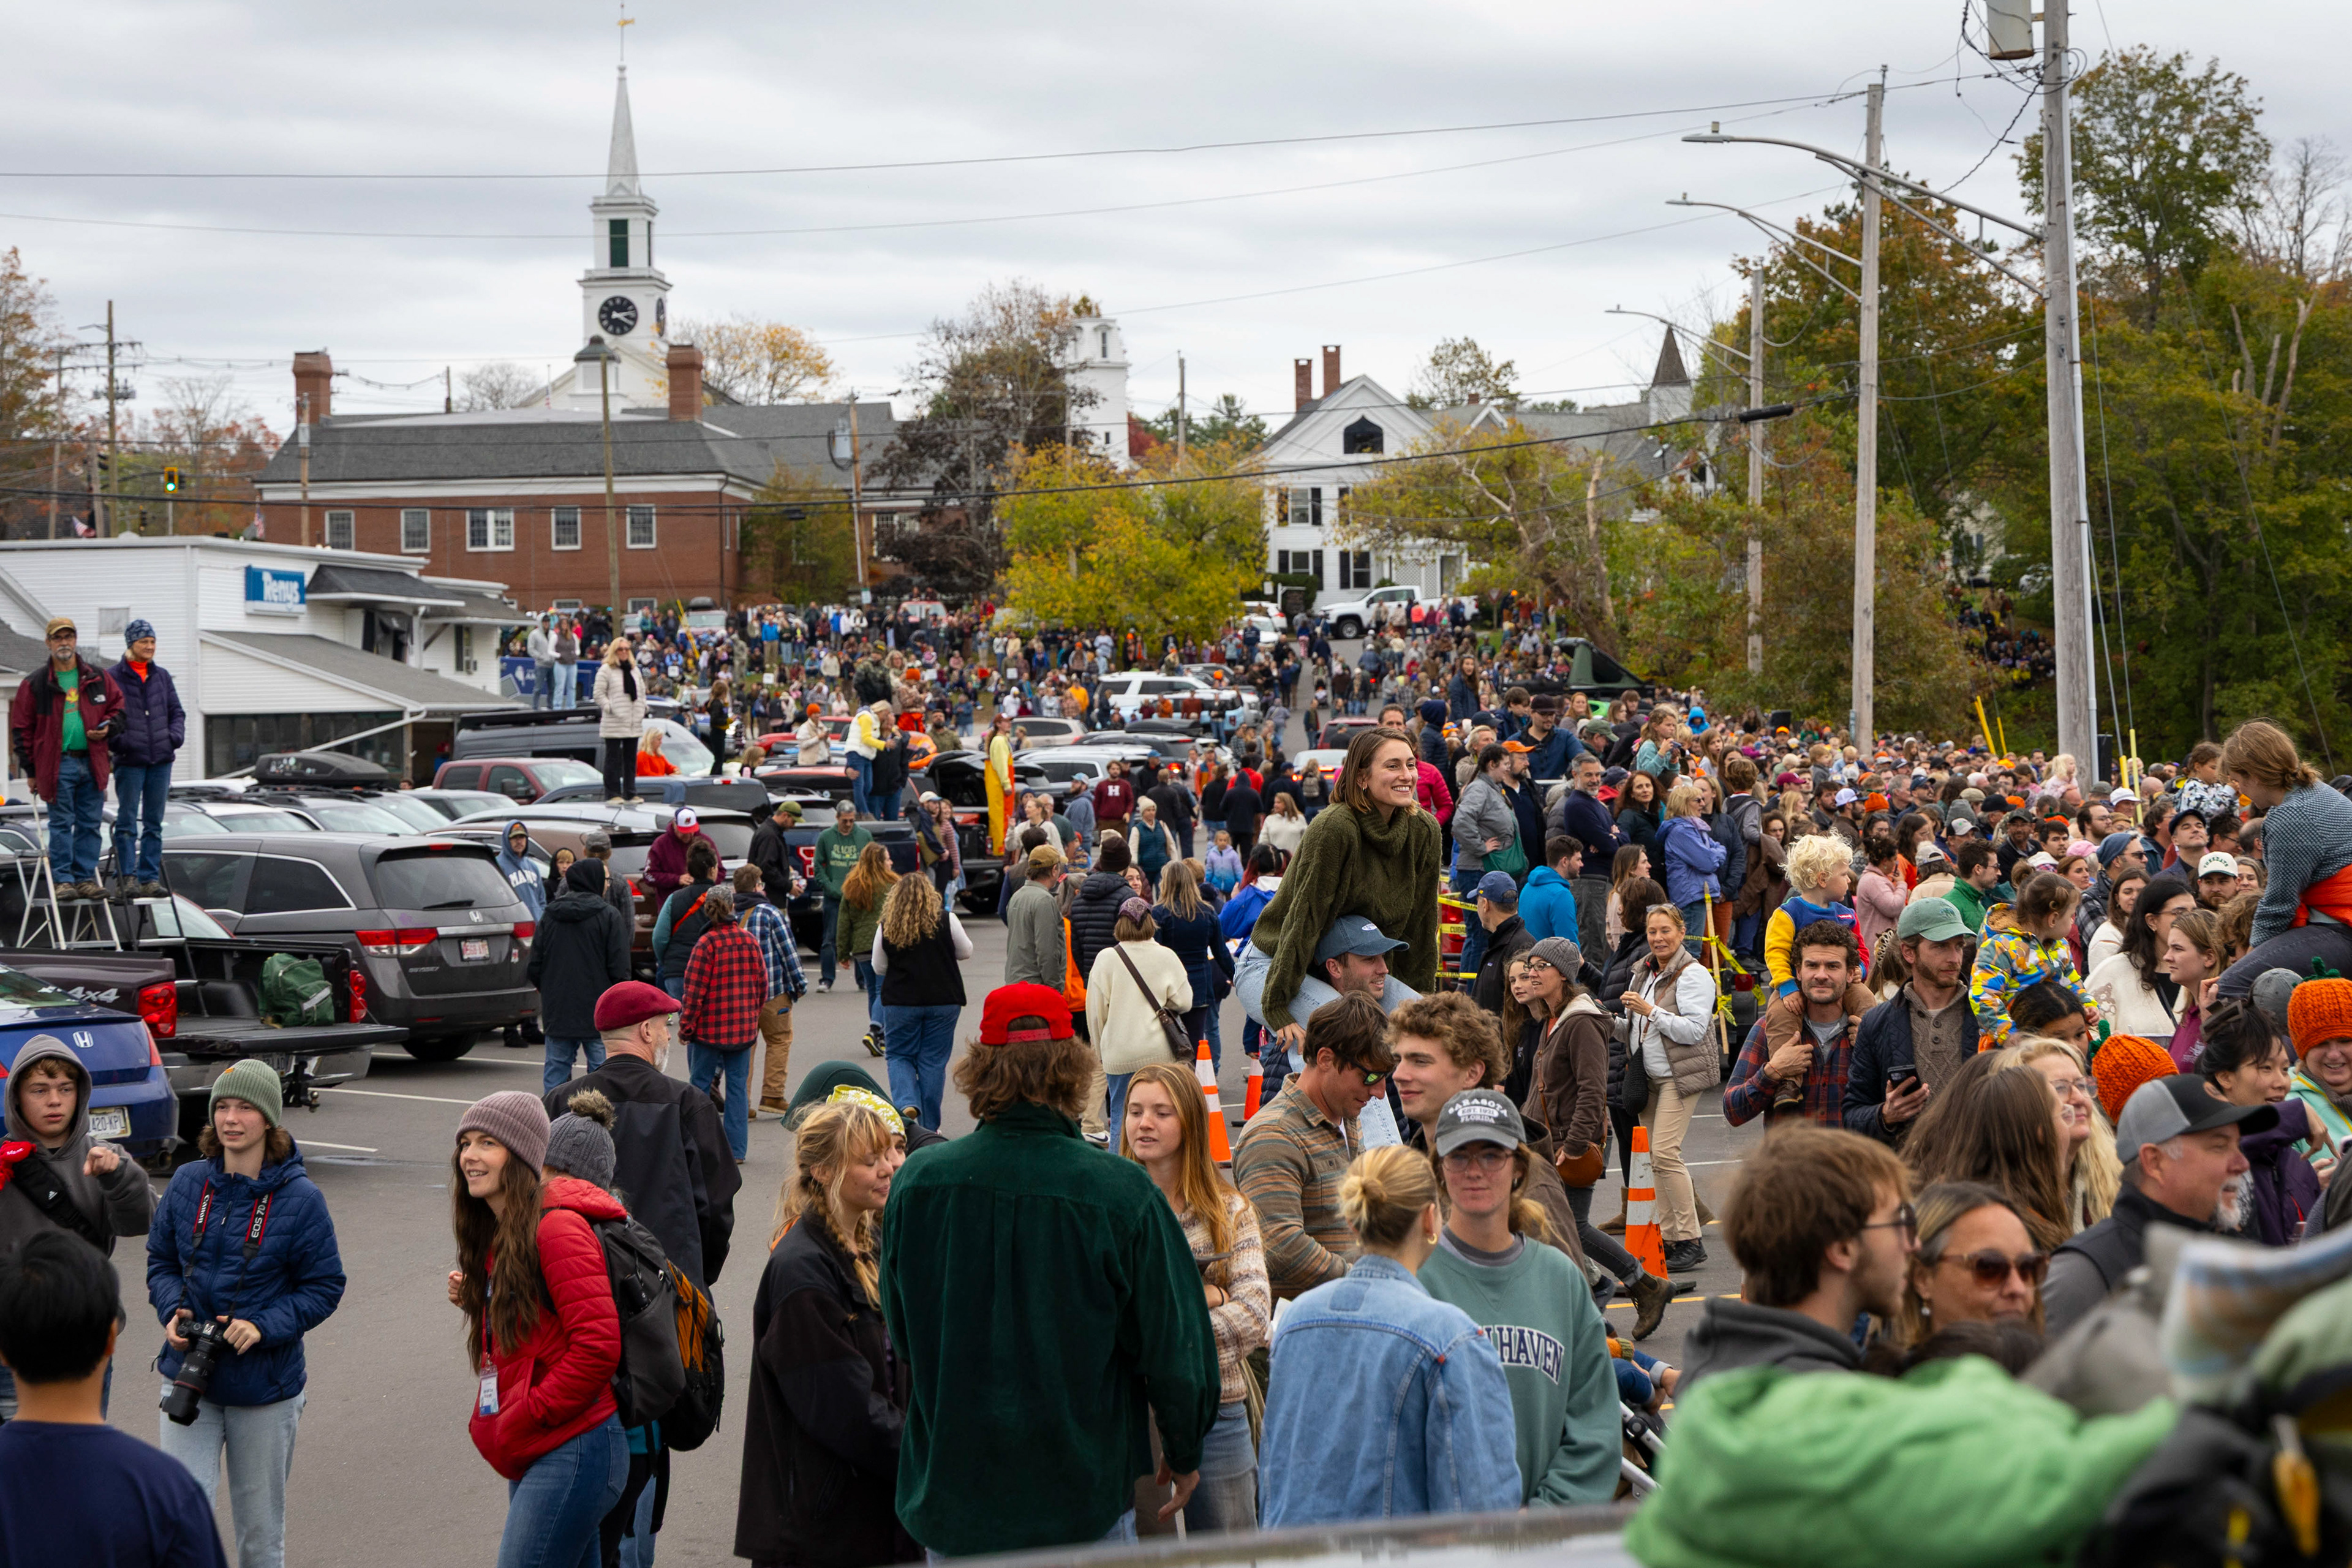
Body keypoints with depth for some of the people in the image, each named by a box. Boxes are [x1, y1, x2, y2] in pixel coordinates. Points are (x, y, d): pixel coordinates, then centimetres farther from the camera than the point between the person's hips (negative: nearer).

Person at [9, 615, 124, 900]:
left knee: (90, 824, 5)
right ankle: (63, 880, 2)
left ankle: (85, 878, 11)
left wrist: (108, 728, -2)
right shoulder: (35, 683, 2)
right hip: (57, 764, -3)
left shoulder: (98, 678, 9)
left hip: (92, 762, 3)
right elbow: (22, 727, 4)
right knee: (61, 824, -2)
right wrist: (30, 769, 2)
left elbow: (118, 706, 20)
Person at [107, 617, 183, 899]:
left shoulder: (162, 676, 12)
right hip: (130, 761, -4)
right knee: (127, 823, -2)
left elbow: (176, 711, 17)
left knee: (154, 824, 7)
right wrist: (117, 742, -16)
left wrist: (176, 735, -1)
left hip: (161, 760, 4)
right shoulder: (113, 677, -1)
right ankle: (126, 878, 3)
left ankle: (150, 879, 11)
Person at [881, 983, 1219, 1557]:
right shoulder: (1121, 1194, -17)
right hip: (1083, 1494, -3)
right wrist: (1184, 1454, 9)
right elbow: (1172, 1342, -8)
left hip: (950, 1494, 3)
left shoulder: (917, 1182, -8)